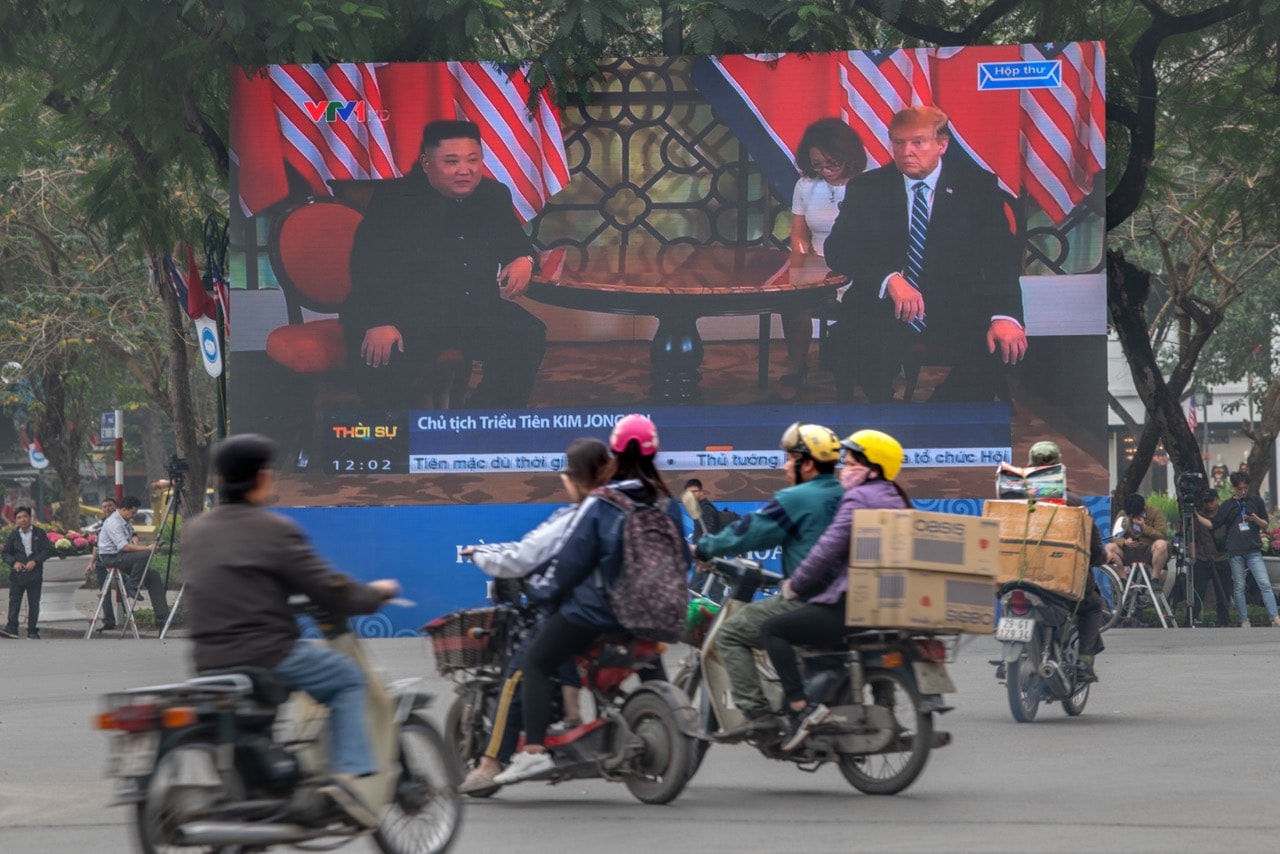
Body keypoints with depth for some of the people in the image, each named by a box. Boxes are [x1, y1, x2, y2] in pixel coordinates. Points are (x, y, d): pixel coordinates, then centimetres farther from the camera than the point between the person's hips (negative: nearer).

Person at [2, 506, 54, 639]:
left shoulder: (39, 533, 4)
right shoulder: (13, 535, 6)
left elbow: (48, 551, 1)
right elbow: (5, 554, 7)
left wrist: (35, 561, -13)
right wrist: (14, 562, -13)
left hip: (34, 573, 0)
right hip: (17, 574, 0)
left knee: (34, 603, 3)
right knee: (14, 601, -11)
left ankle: (32, 631, 10)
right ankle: (11, 628, -16)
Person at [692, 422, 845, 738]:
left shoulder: (796, 500, -12)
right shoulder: (845, 497, 12)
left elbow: (747, 532, -9)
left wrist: (701, 550, 4)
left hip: (805, 601, -9)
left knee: (731, 633, -2)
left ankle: (758, 713, -13)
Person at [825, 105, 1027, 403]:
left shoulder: (977, 186, 4)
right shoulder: (866, 189, 6)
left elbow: (1001, 256, -5)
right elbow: (838, 249, -4)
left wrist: (1005, 315, -25)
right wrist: (889, 278, -25)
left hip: (956, 314, 0)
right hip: (883, 312, 0)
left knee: (1000, 346, -30)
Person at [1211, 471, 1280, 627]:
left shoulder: (1256, 501, 9)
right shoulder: (1227, 505, 9)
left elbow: (1265, 524, 10)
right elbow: (1214, 524, 9)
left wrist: (1255, 519, -10)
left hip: (1253, 551, -1)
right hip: (1235, 552, 1)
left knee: (1265, 584, -11)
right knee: (1239, 587, 2)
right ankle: (1244, 622, 7)